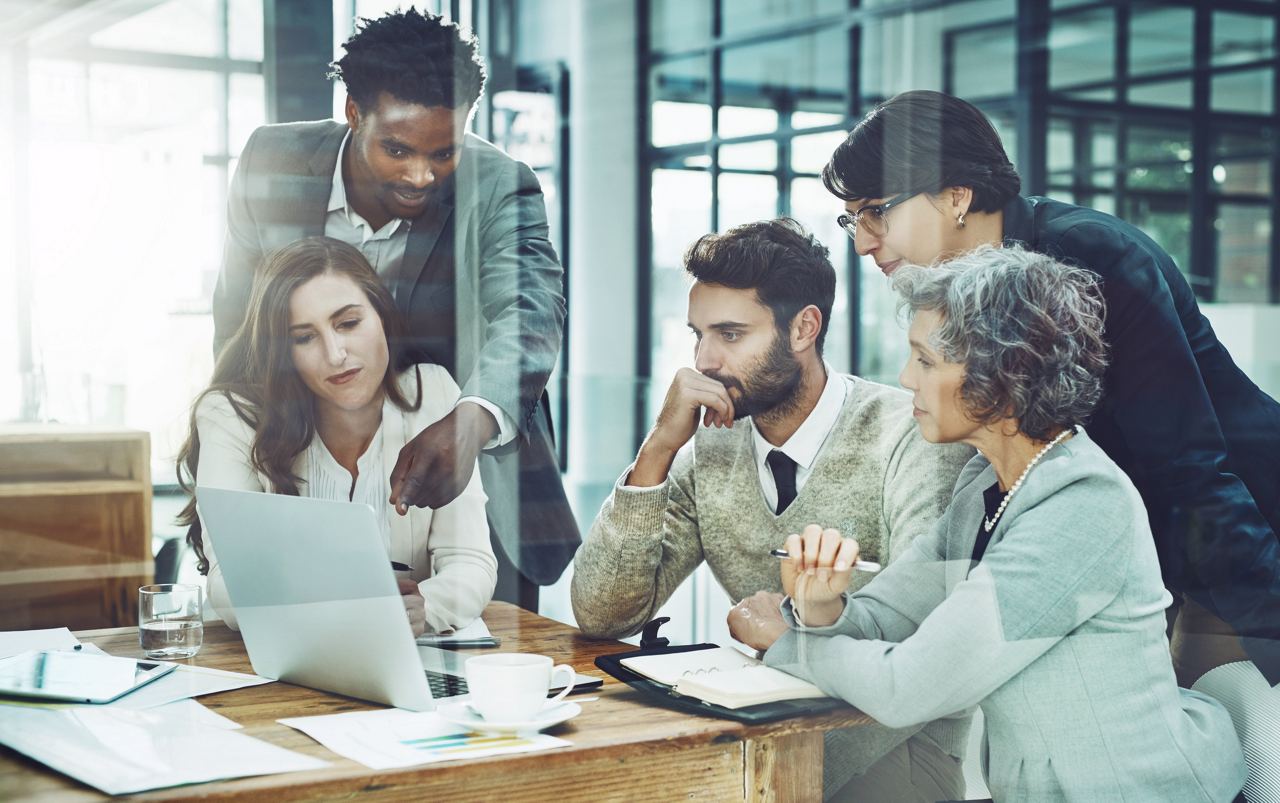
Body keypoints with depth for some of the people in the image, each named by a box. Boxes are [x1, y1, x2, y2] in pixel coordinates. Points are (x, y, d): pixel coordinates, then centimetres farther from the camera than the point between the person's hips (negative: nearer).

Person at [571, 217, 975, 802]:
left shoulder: (907, 437, -12)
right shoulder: (708, 449, 3)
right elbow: (600, 616, -3)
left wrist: (796, 624, -13)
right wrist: (659, 448, -11)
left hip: (897, 741, -5)